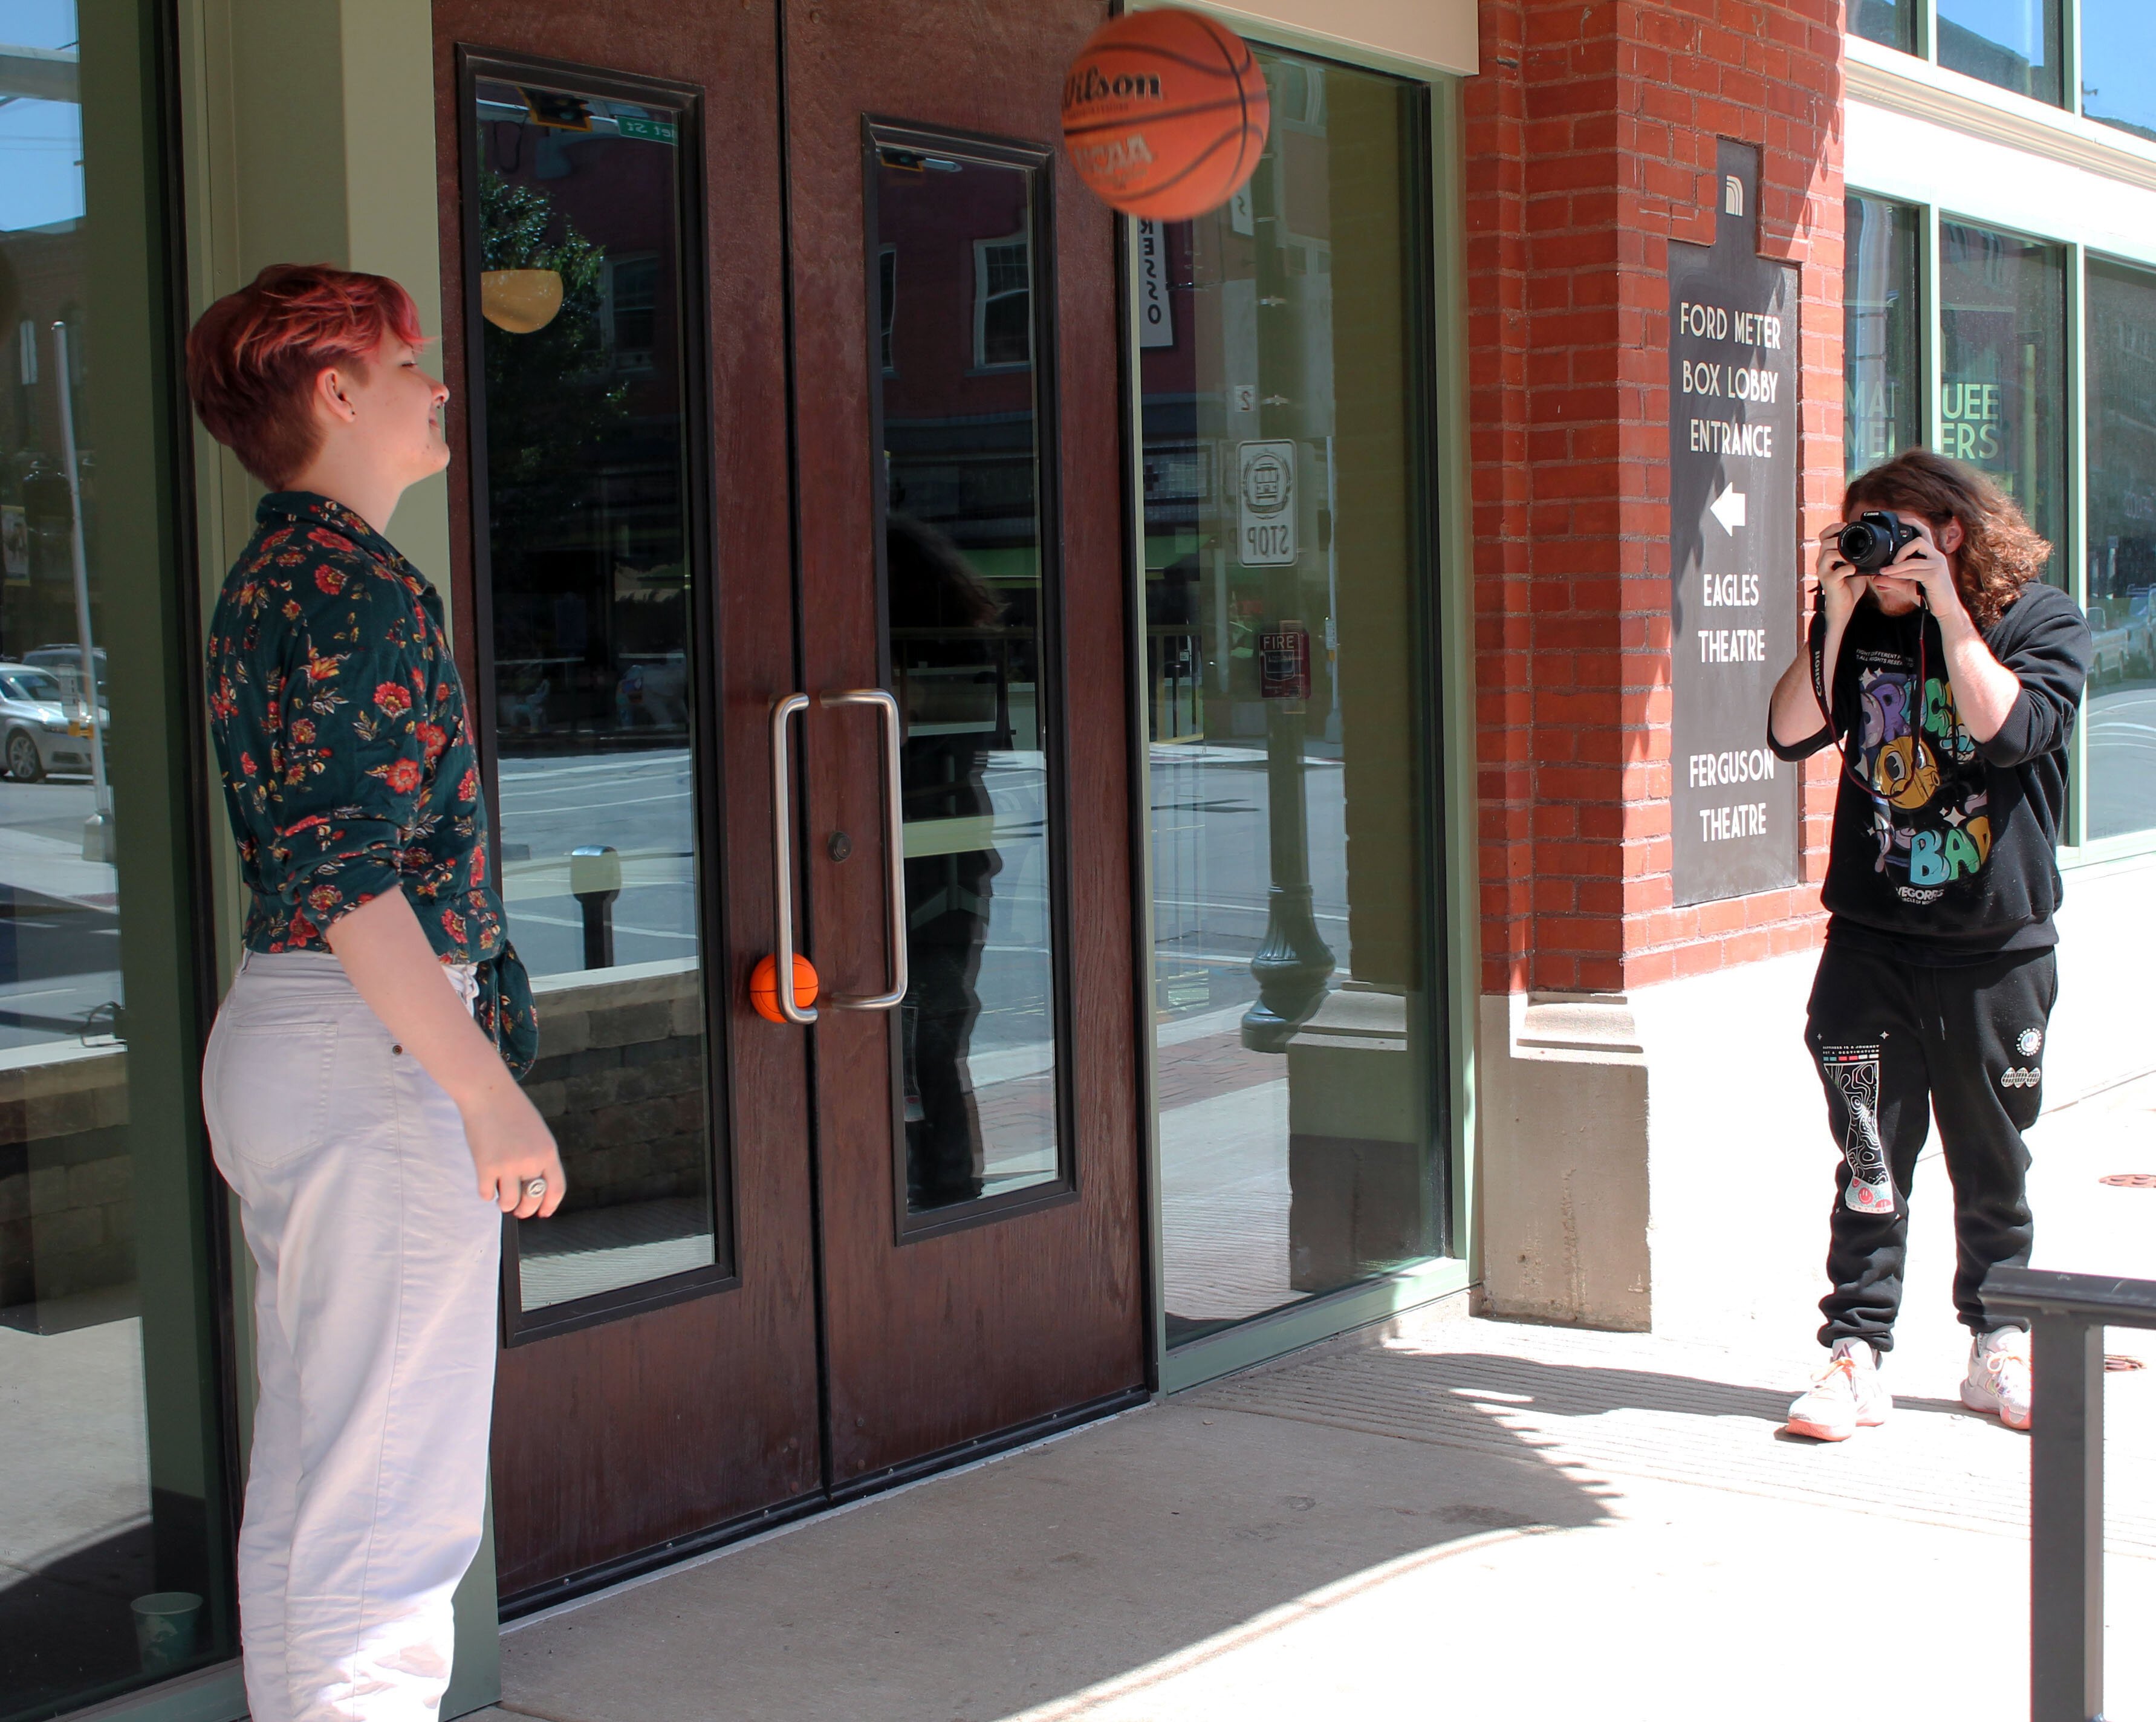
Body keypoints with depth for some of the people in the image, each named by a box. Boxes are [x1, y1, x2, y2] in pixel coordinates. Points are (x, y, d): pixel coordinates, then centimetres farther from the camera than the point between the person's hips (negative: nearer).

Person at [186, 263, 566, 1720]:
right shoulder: (355, 583, -14)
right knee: (392, 1503, -5)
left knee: (308, 1484, 17)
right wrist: (488, 1093, -23)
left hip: (279, 1036, 10)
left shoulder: (268, 577, 16)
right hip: (379, 1053, -10)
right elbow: (344, 867, -23)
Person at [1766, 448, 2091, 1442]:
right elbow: (1793, 734, -6)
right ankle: (1855, 1353, 5)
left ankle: (1998, 1352, 25)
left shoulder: (2043, 622, -3)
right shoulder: (1861, 625, 5)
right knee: (1871, 1157, -1)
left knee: (1992, 1160, 11)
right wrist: (1837, 618, -13)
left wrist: (1949, 611, -20)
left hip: (1997, 948, -1)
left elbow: (2009, 730, -20)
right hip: (1871, 940, 1)